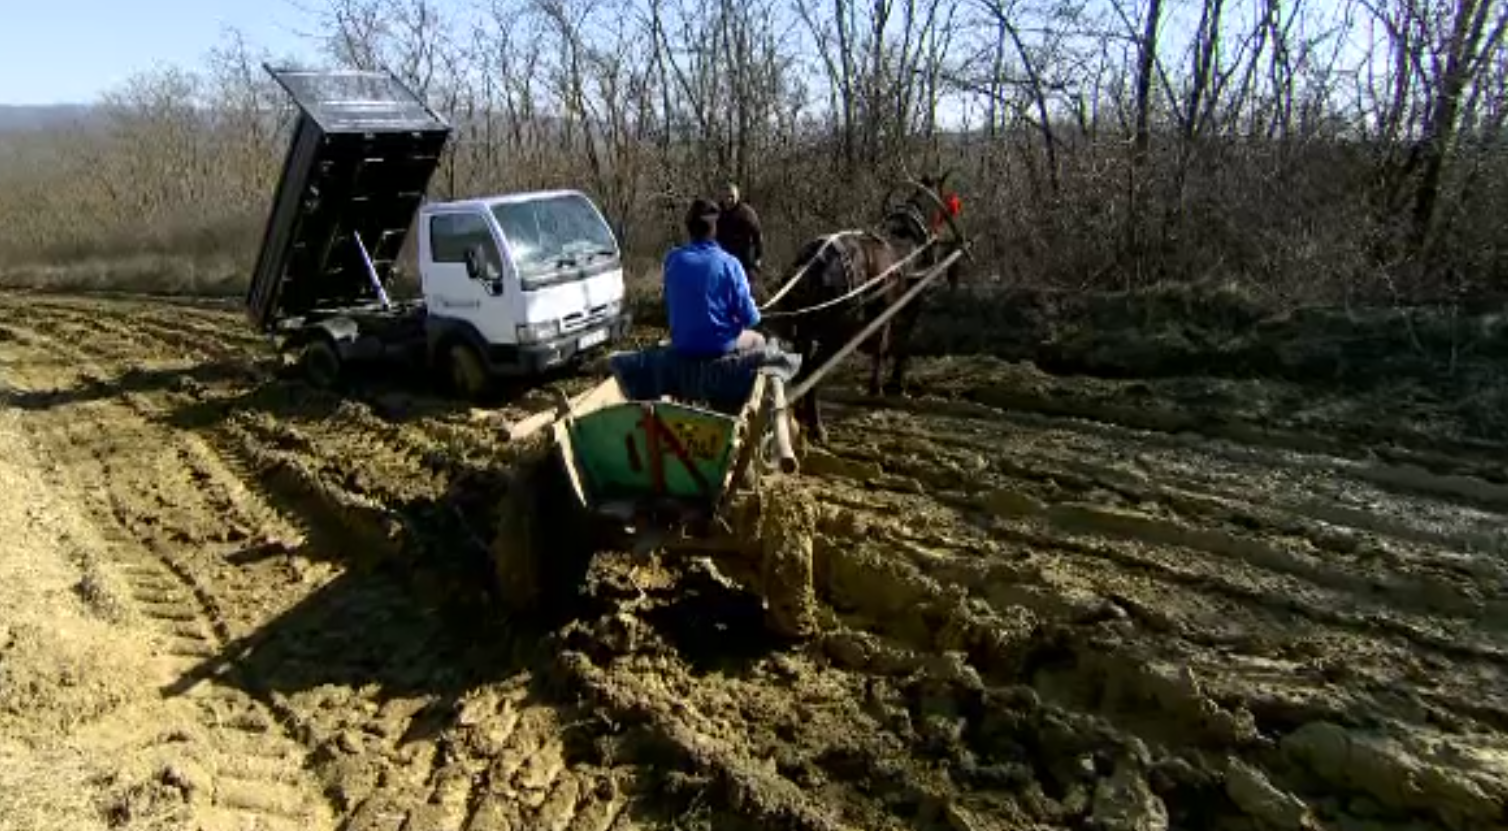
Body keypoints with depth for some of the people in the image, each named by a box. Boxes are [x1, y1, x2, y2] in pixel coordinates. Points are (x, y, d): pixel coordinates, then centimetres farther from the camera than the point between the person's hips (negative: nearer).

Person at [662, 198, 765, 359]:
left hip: (682, 345, 4)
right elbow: (750, 318, -13)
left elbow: (669, 306, 9)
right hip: (719, 345, -4)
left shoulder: (672, 259, -5)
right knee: (758, 340, 28)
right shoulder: (729, 264, -16)